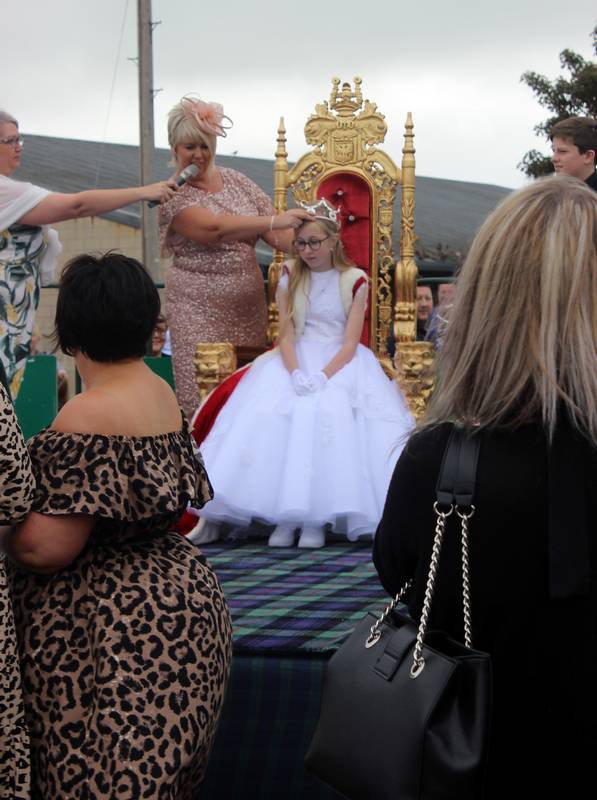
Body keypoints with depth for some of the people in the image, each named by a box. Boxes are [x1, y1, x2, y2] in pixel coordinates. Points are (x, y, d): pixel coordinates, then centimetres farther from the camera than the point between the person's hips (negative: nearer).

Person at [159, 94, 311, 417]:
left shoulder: (235, 181, 10)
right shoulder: (173, 195, -6)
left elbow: (274, 232, 5)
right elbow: (213, 228, -24)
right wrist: (275, 221, -30)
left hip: (248, 305, 5)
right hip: (200, 310, -5)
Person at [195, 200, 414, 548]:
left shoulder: (355, 280, 1)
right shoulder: (290, 278, 9)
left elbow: (350, 343, -5)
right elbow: (286, 337, 1)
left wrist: (322, 376, -20)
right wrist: (297, 374, -18)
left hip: (341, 363, -2)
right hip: (296, 361, 2)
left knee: (331, 413, -32)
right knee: (272, 413, -27)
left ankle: (317, 519, -25)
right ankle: (285, 515, -23)